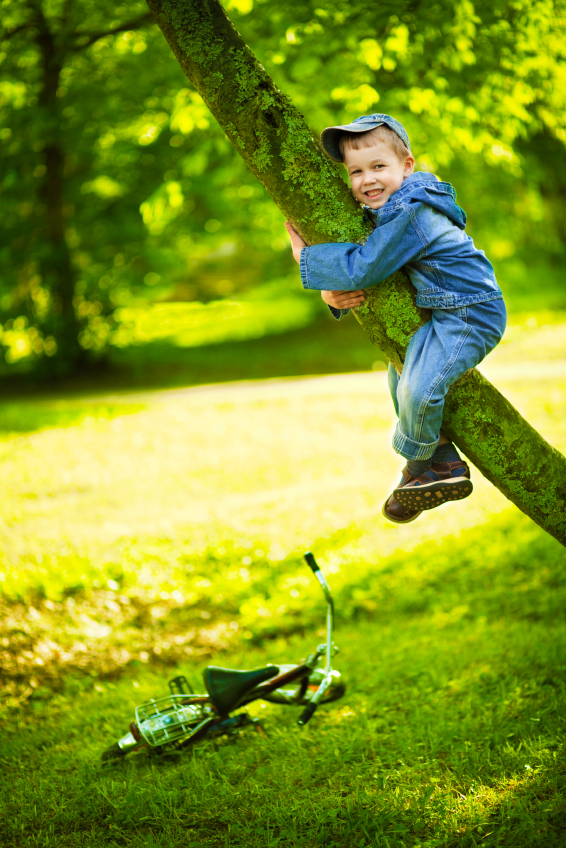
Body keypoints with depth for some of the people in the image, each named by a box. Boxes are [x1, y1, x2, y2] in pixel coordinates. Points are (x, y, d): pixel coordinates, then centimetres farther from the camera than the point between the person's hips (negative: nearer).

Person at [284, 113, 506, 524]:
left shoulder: (411, 213, -26)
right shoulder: (386, 210, 8)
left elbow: (362, 268, -27)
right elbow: (364, 271, 11)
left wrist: (306, 258, -16)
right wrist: (334, 294, -12)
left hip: (470, 316, -11)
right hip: (442, 315, 11)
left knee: (418, 387, -23)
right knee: (400, 375, 22)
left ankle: (420, 470, 5)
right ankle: (447, 466, 28)